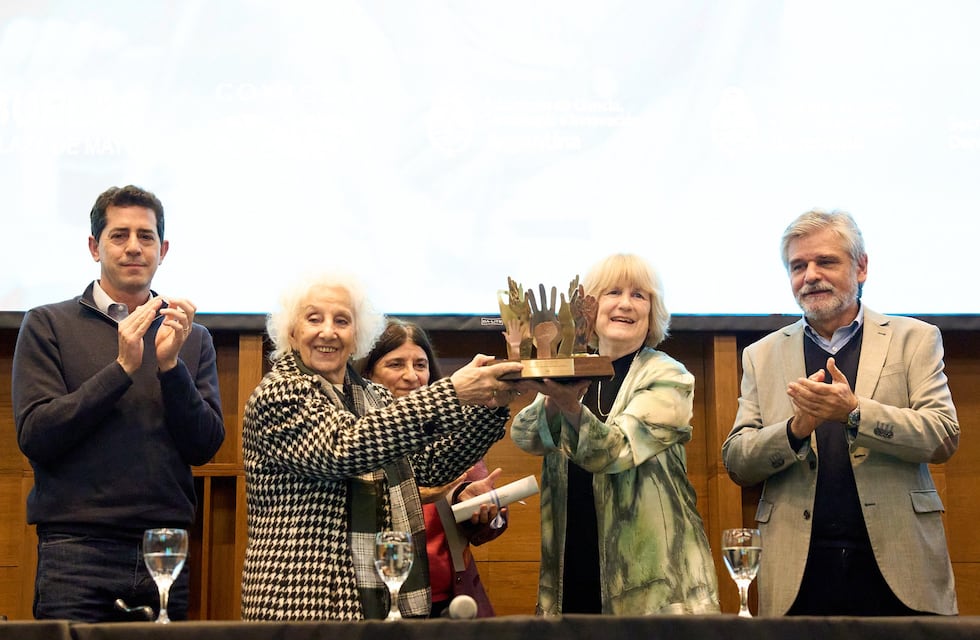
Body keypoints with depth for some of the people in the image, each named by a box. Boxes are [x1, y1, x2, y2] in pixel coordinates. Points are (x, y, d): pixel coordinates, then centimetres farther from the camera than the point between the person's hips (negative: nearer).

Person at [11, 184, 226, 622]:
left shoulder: (192, 338, 13)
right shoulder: (48, 325, 5)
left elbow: (204, 448, 4)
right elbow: (34, 437, -6)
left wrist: (170, 365, -9)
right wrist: (121, 369, -12)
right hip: (76, 552, -2)